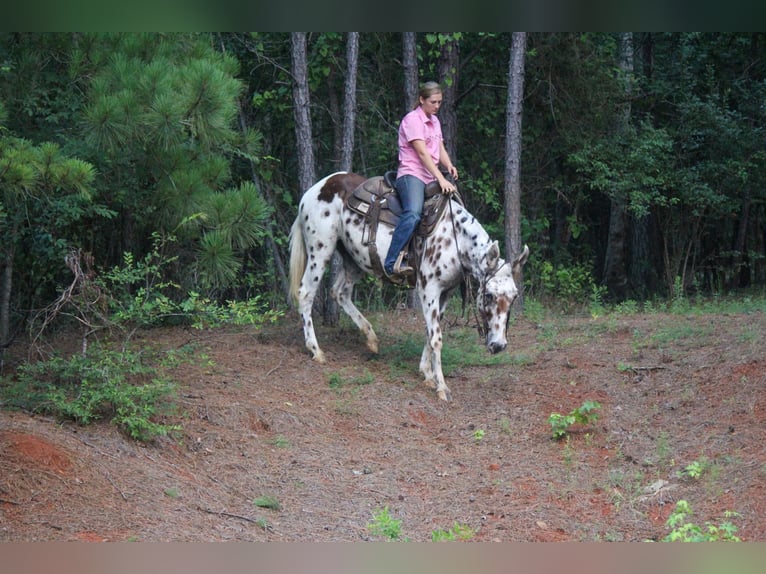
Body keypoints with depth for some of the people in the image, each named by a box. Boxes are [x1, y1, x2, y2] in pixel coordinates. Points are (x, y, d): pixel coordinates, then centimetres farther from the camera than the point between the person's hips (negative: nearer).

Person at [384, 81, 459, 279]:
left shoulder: (435, 121, 21)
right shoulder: (413, 119, -6)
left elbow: (441, 150, 17)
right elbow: (422, 153, -15)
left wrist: (449, 166, -7)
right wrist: (441, 179, -22)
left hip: (430, 178, 9)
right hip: (411, 174, -9)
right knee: (413, 214, -33)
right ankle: (392, 263, -38)